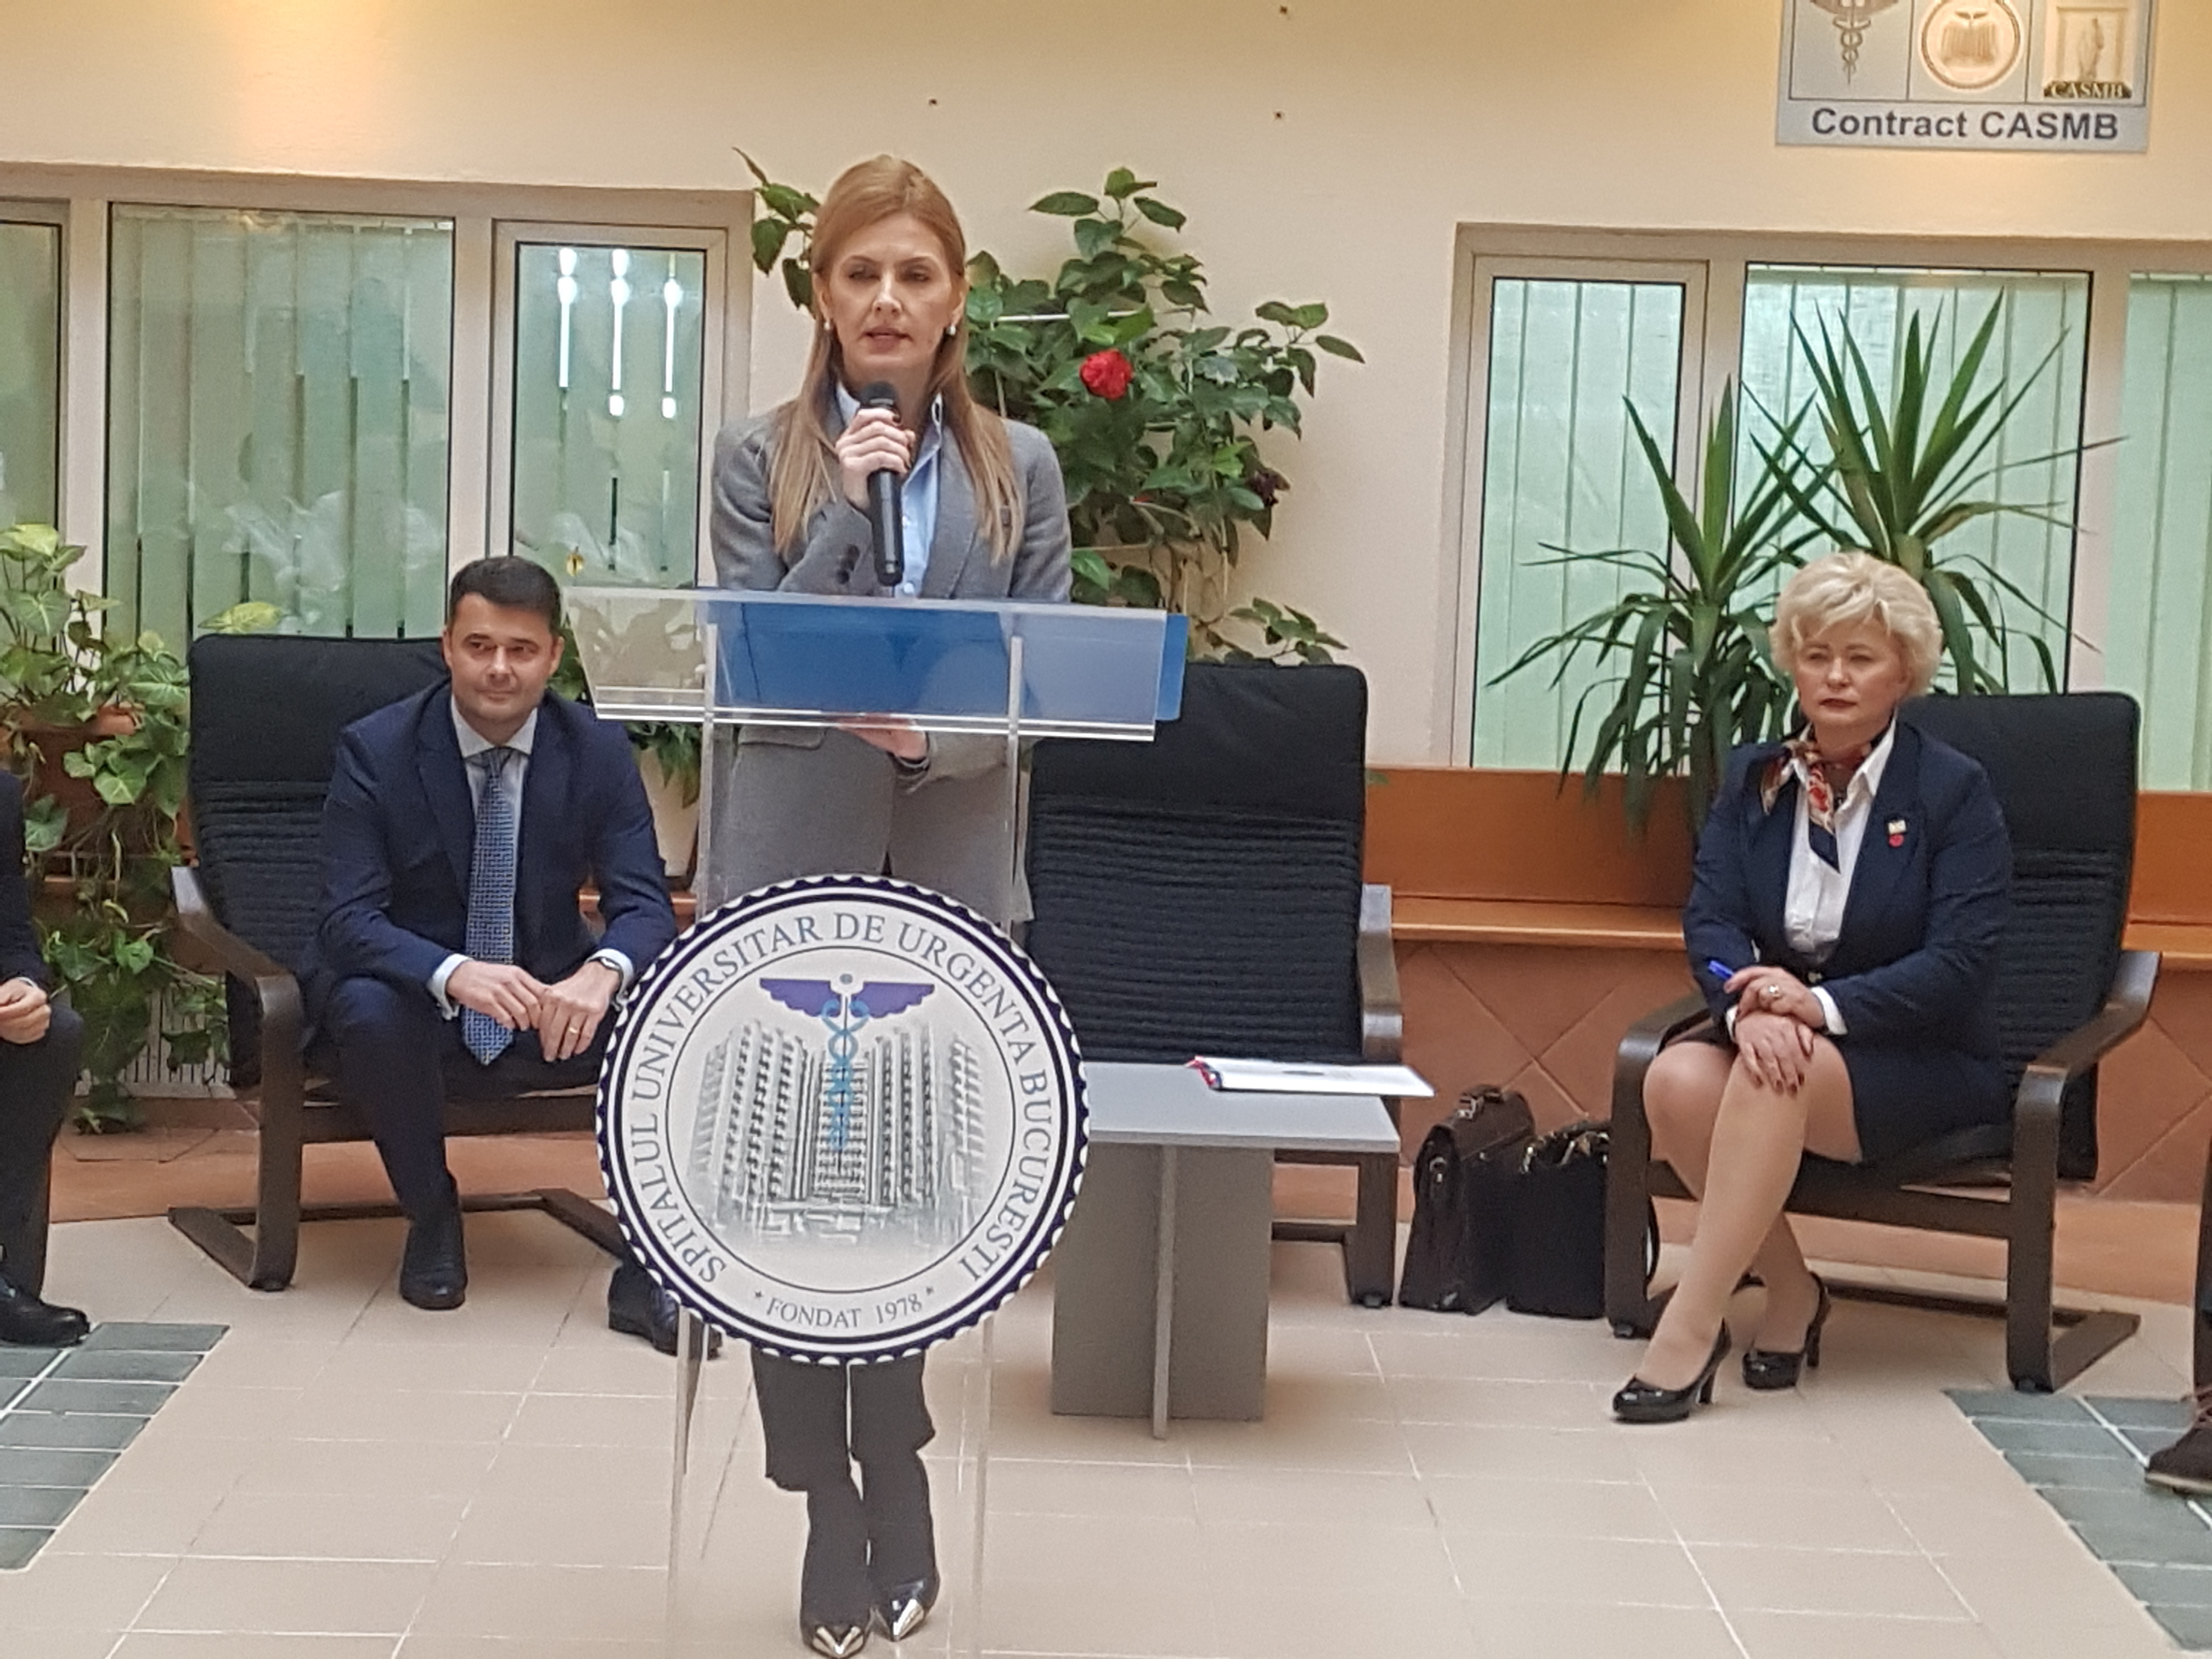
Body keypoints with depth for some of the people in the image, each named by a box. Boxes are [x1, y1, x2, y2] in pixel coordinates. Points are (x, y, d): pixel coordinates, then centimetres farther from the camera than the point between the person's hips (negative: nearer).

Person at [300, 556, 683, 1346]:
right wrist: (454, 973, -41)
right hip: (414, 1007, -1)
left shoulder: (598, 751, -5)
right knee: (368, 1008, -35)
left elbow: (645, 904, -10)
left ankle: (645, 1259, -14)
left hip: (549, 1007, 2)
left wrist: (602, 971, -36)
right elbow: (347, 920, -19)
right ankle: (430, 1214, -7)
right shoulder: (375, 749, -11)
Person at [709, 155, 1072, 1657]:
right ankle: (833, 1504, 16)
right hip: (796, 867, -1)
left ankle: (891, 1466, 29)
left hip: (947, 872, 1)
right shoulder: (760, 461, 3)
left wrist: (940, 735, -17)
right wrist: (846, 512, -13)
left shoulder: (1020, 469, 6)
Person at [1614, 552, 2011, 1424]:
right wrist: (1750, 1004, -26)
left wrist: (1824, 1005, -29)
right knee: (1676, 1080, -29)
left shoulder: (1953, 790, -5)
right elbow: (1710, 919, -3)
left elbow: (1958, 962, -14)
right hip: (1775, 1030, 4)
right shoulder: (1753, 777, 8)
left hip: (1920, 1059, -4)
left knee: (1773, 1078, -35)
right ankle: (1790, 1290, -9)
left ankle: (1691, 1325, -31)